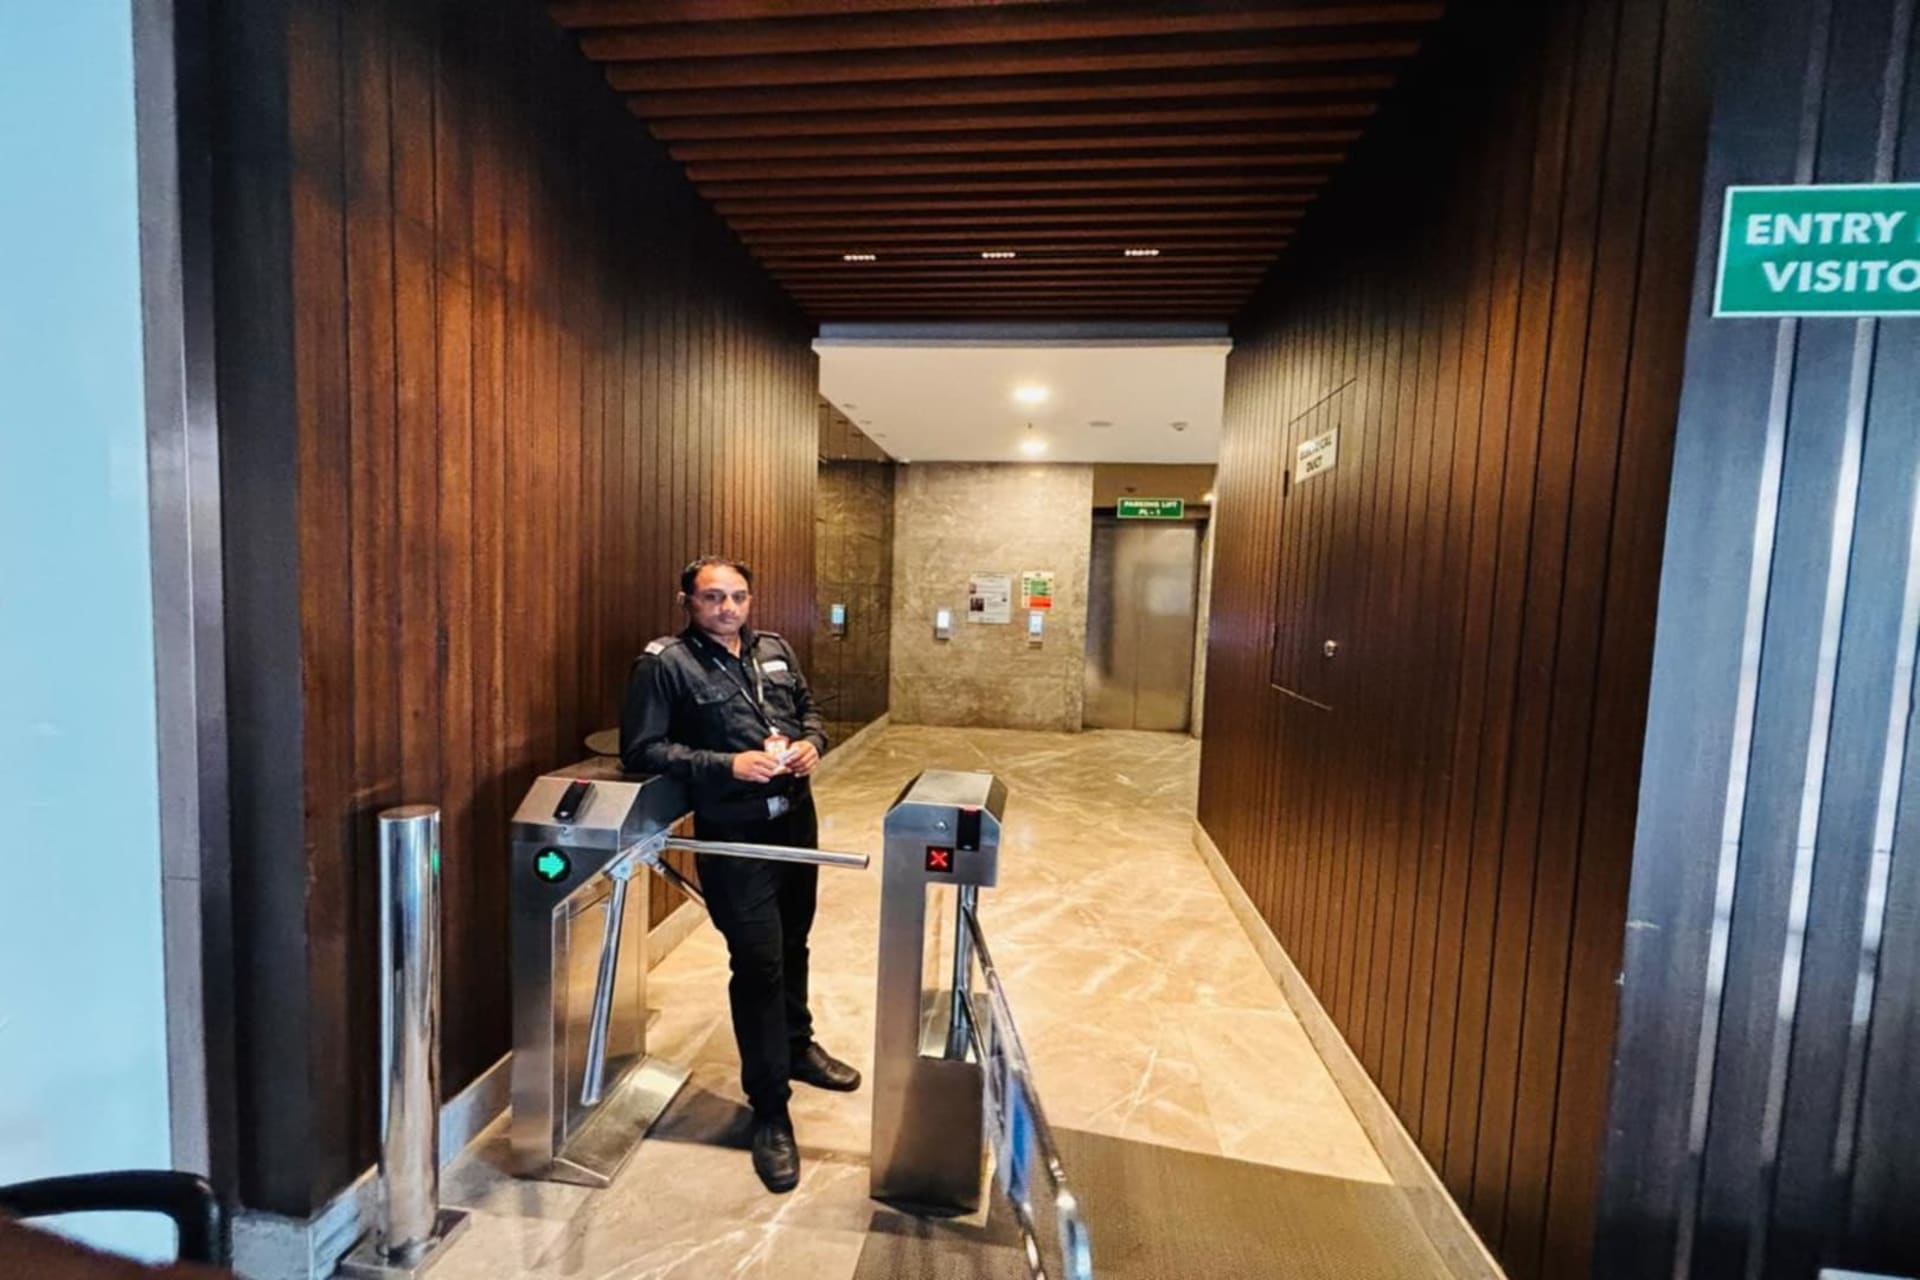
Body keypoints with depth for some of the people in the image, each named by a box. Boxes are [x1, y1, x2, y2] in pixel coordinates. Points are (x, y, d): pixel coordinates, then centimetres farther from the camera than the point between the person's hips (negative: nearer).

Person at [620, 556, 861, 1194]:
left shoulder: (774, 649, 9)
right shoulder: (664, 663, -8)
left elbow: (809, 708, 17)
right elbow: (643, 750, -12)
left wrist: (811, 742, -5)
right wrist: (728, 764, -21)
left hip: (796, 818, 6)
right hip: (733, 834, -6)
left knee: (793, 944, 21)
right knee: (759, 961, -2)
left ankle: (797, 1045, 46)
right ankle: (770, 1113, 18)